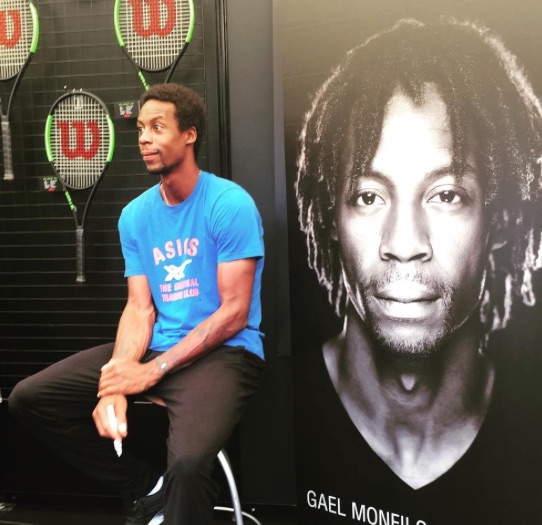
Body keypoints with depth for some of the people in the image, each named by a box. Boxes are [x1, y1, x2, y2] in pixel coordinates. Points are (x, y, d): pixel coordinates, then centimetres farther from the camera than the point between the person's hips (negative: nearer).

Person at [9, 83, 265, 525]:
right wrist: (117, 377, -15)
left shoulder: (230, 204, -10)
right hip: (155, 348, 7)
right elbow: (140, 309, 3)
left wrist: (153, 371, -18)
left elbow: (234, 313, -13)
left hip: (223, 352, -6)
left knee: (187, 464, -35)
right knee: (28, 399, 0)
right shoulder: (135, 215, 8)